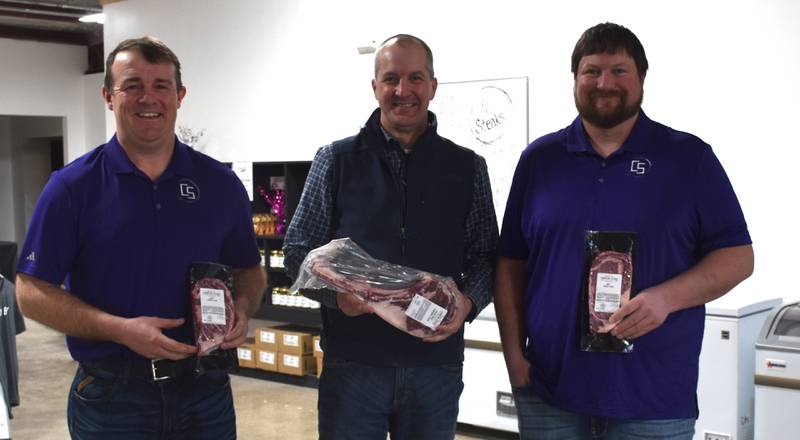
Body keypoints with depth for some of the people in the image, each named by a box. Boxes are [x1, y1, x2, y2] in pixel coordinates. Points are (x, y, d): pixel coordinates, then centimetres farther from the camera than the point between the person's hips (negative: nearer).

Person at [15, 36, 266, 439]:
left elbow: (248, 269, 12)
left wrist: (242, 308, -10)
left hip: (206, 390, 3)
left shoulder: (220, 183, 2)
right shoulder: (72, 187, -5)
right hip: (111, 396, -2)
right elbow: (32, 292, -6)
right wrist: (120, 330, -19)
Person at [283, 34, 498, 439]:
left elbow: (485, 255, 9)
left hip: (437, 363, 1)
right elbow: (298, 249, 4)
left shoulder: (467, 168, 7)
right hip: (352, 360, -1)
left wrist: (468, 302, -11)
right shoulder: (336, 160, 4)